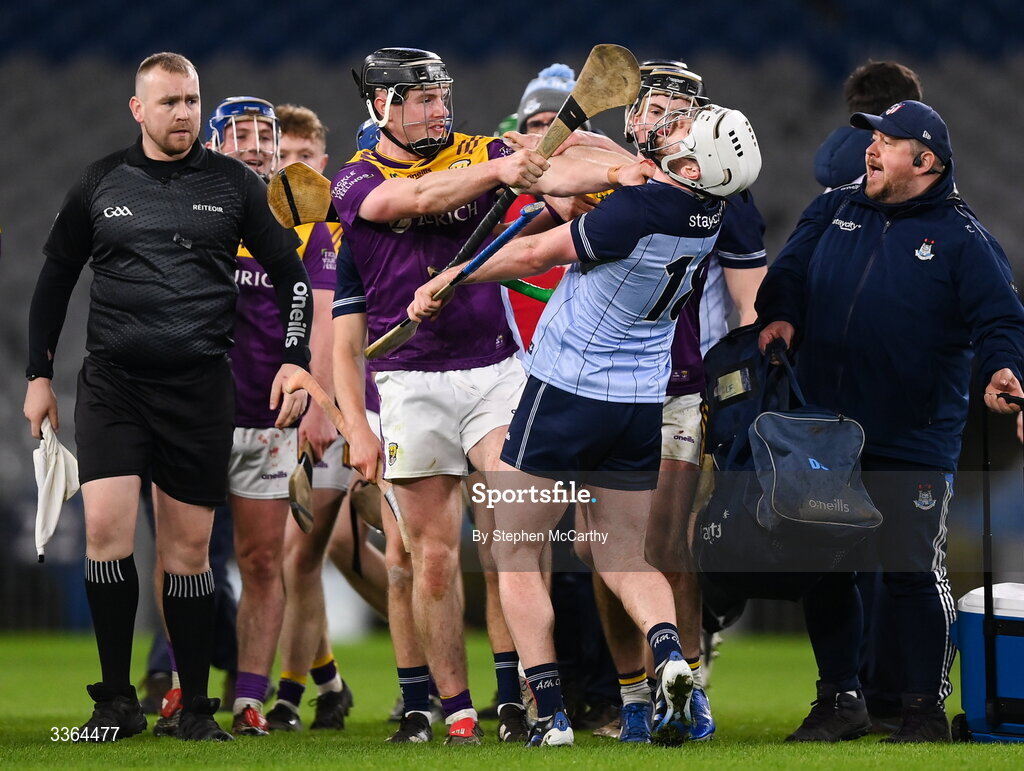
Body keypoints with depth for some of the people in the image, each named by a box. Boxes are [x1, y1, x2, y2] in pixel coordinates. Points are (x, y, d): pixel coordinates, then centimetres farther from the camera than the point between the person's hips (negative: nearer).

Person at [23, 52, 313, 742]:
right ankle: (117, 700, -4)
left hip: (199, 386, 0)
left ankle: (196, 706, 11)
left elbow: (291, 272, 11)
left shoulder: (233, 184, 5)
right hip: (112, 381, 0)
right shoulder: (101, 185, 6)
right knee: (106, 529, -14)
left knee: (189, 549, 2)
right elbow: (55, 278, 15)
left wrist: (294, 358, 0)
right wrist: (39, 374, 12)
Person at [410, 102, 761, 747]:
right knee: (625, 556, 18)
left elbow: (534, 256, -11)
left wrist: (443, 282, 0)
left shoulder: (641, 210, -25)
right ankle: (669, 650, -12)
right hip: (643, 402, 7)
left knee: (516, 553, 8)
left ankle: (550, 715, -1)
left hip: (568, 396, -7)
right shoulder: (712, 212, -5)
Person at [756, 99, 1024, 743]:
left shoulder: (960, 237, -4)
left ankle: (927, 711, 10)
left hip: (912, 442, -5)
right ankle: (840, 701, 24)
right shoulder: (833, 213, 10)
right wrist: (782, 316, -10)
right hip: (821, 433, 5)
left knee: (915, 576, -3)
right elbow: (789, 273, 11)